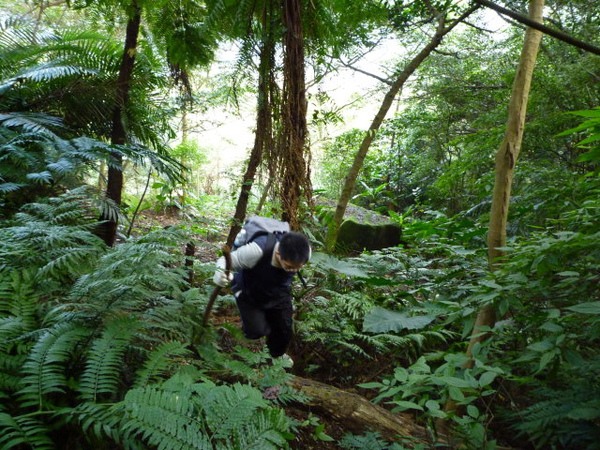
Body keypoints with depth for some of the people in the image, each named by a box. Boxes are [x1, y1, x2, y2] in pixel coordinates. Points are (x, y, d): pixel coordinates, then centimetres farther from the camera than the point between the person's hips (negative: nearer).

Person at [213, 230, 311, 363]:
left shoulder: (305, 253, -28)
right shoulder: (257, 251, -43)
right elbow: (227, 260, -28)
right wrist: (220, 273, -52)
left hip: (278, 293, 4)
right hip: (249, 292, -3)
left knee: (285, 328, 9)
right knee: (256, 331, -10)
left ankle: (276, 354, 45)